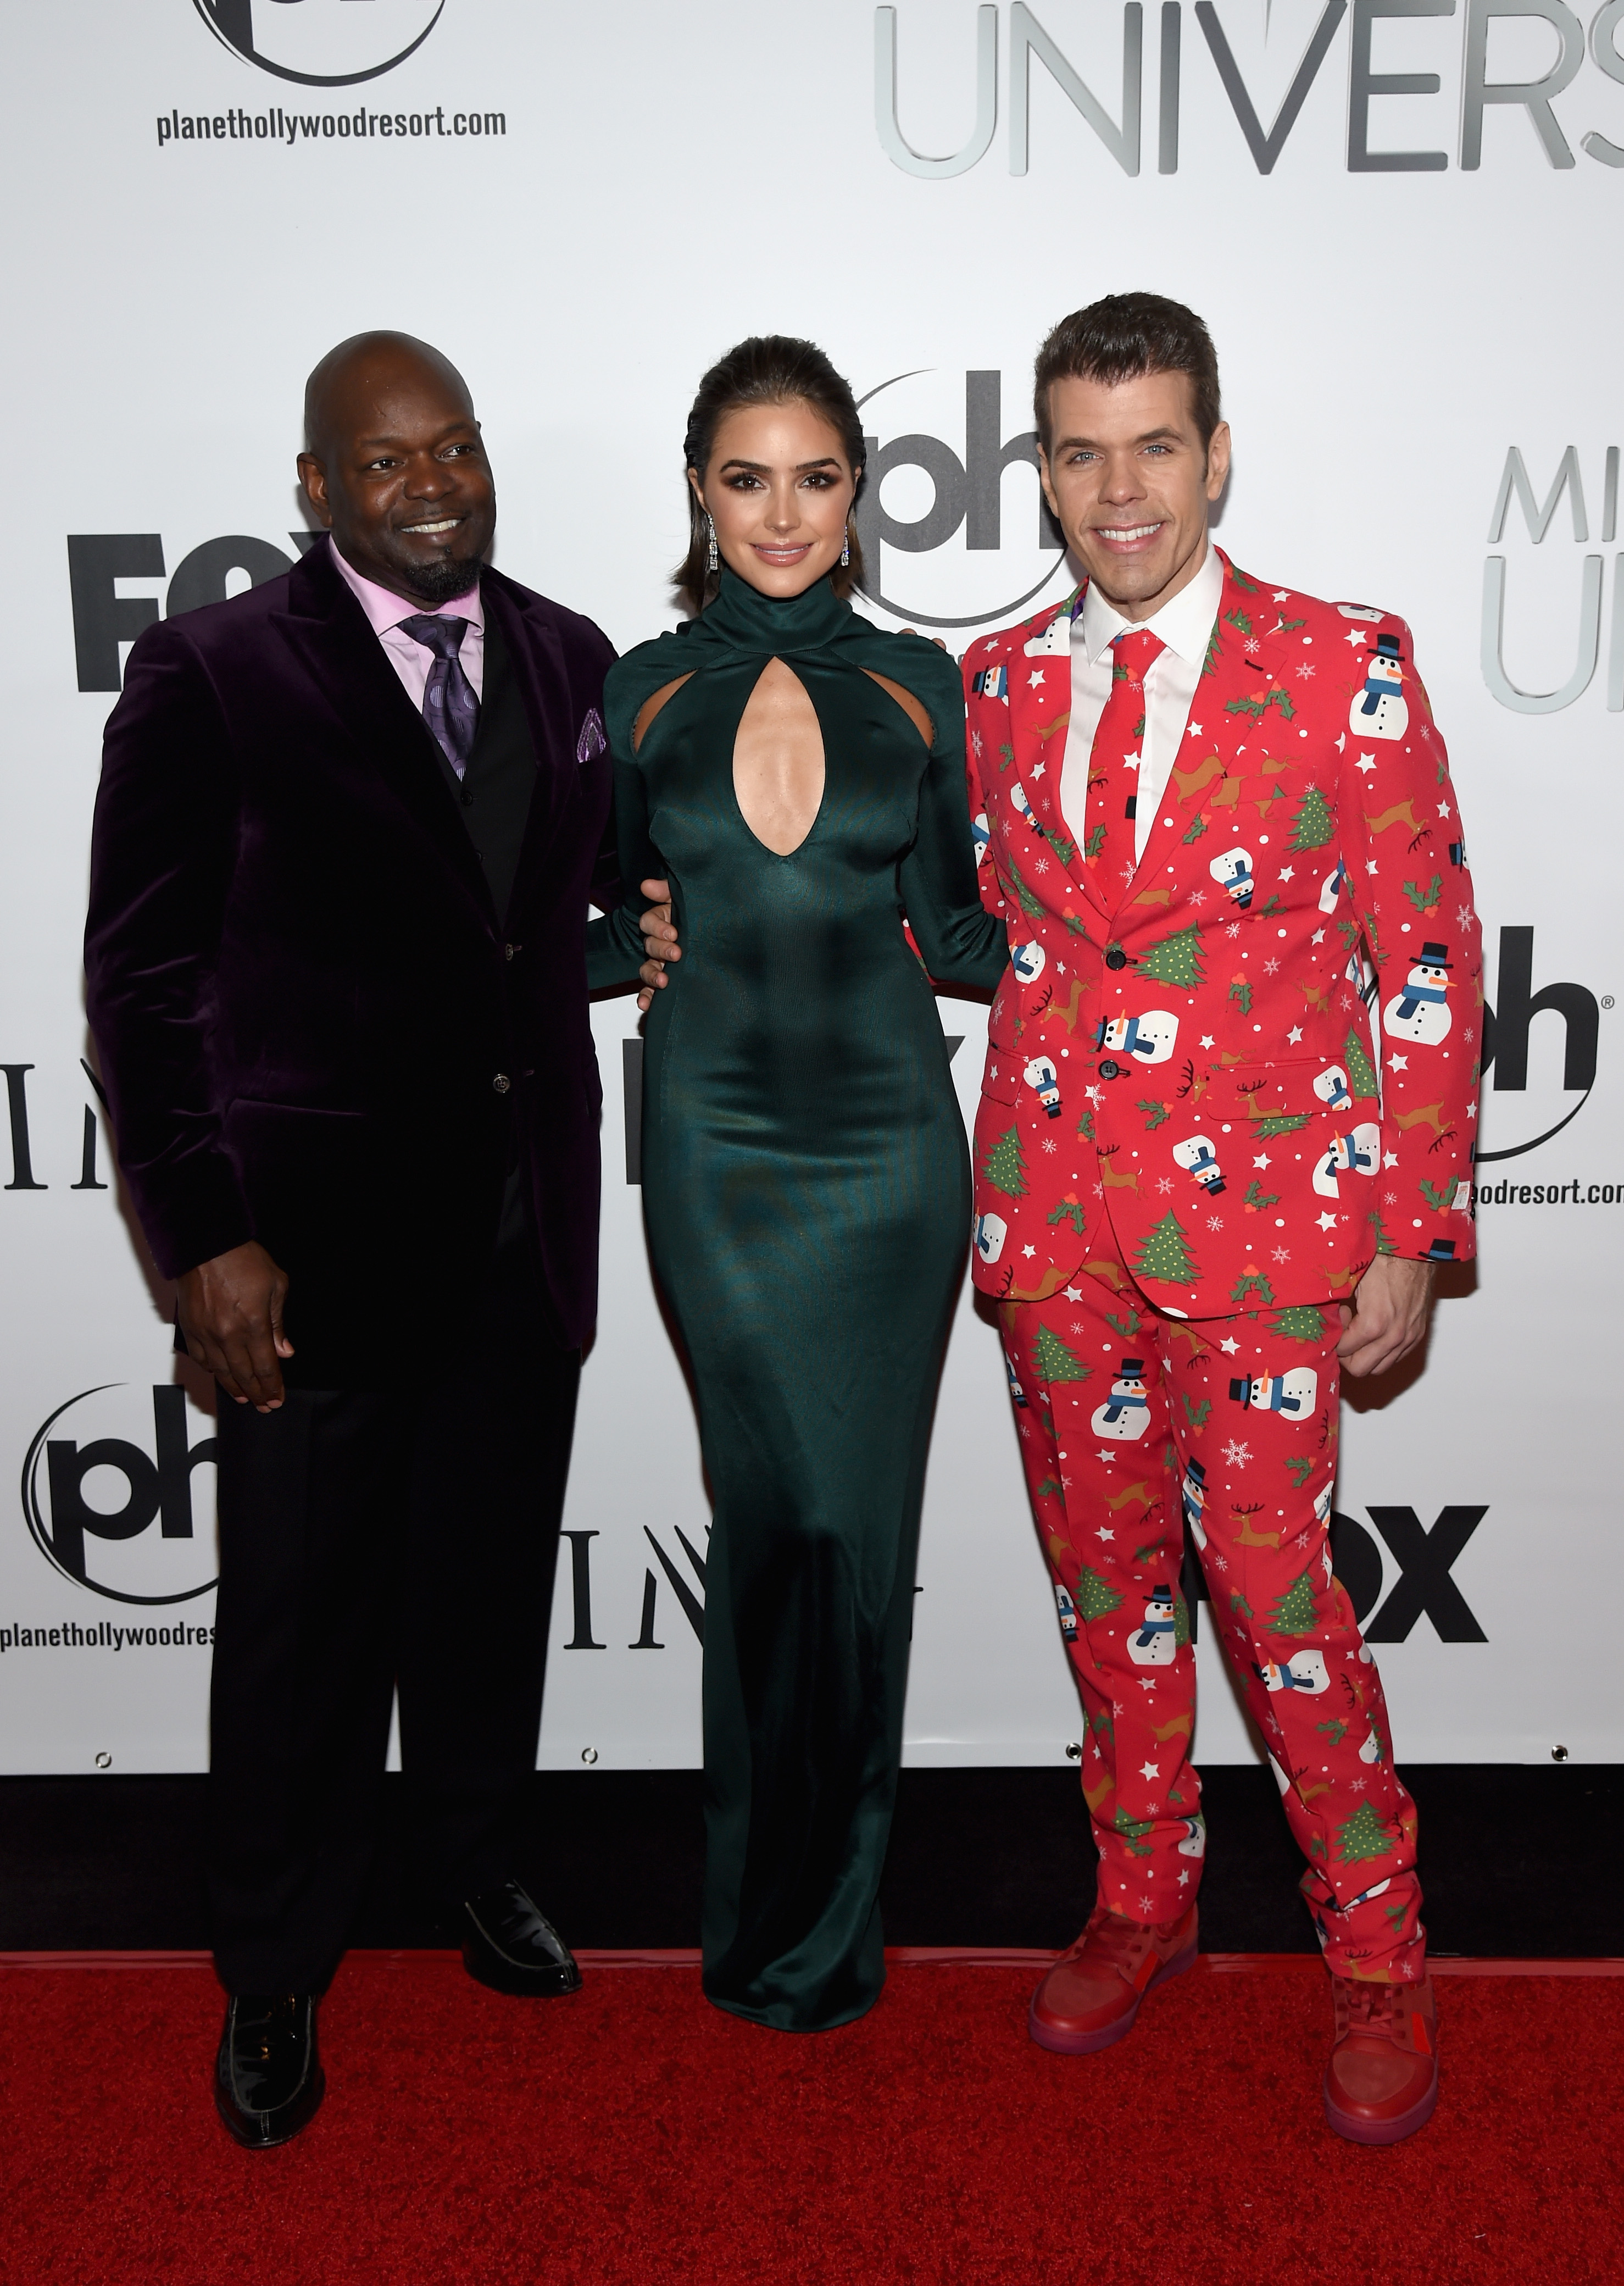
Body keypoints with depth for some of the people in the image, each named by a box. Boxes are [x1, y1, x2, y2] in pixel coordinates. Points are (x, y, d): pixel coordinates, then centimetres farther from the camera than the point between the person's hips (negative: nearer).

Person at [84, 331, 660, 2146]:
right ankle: (273, 1975, 30)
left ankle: (477, 1859, 43)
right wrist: (205, 1236, -13)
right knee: (305, 1610, 8)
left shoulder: (569, 658, 7)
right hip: (320, 1225, -4)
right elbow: (143, 976, -9)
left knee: (492, 1570, 18)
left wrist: (646, 935, 1)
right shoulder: (212, 673, -7)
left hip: (525, 1217, 4)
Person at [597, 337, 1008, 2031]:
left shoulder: (916, 685, 7)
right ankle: (808, 1928, 21)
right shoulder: (643, 694, 5)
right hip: (718, 1146, -1)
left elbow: (953, 927, 12)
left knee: (852, 1526, 5)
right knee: (803, 1518, -3)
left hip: (888, 1142, 1)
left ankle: (787, 1917, 28)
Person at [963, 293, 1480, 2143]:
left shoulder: (1346, 668, -3)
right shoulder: (995, 683, 8)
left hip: (1256, 1218, -4)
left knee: (1270, 1584, -3)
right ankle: (1141, 1902, 34)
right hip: (1054, 1213, 4)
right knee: (1104, 1571, 13)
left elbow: (1428, 963, -3)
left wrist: (1415, 1235, -6)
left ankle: (1374, 1956, 21)